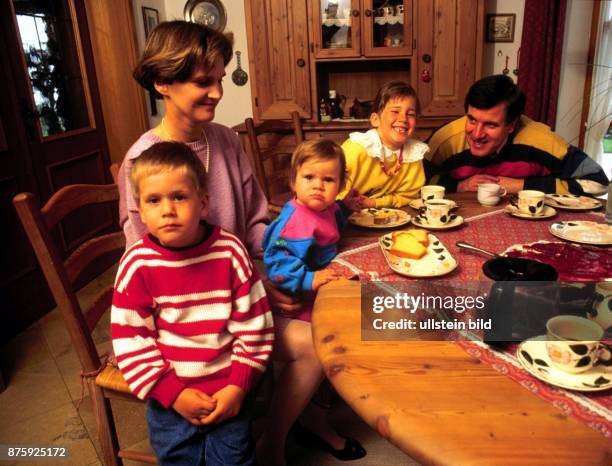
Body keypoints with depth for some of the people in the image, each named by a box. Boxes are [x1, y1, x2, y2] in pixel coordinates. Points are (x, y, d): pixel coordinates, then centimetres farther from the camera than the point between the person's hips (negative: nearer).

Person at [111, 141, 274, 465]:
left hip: (227, 394, 0)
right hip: (169, 400, 1)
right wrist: (173, 394, -12)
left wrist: (238, 386, -9)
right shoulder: (137, 265, -13)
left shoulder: (229, 252, -13)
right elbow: (130, 341, -10)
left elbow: (254, 326, -7)